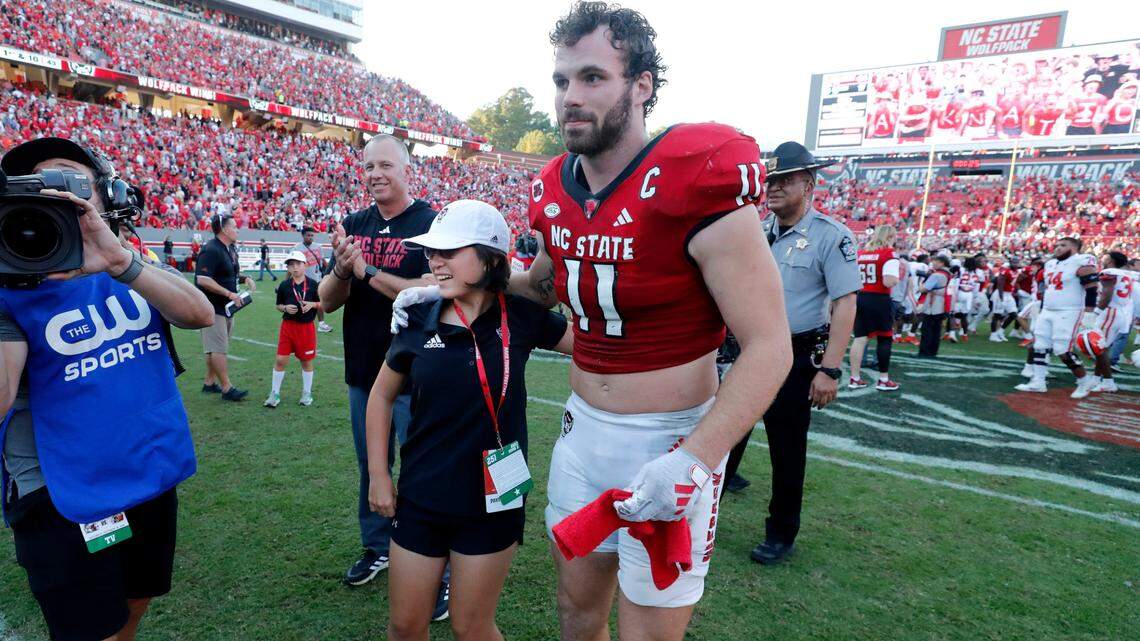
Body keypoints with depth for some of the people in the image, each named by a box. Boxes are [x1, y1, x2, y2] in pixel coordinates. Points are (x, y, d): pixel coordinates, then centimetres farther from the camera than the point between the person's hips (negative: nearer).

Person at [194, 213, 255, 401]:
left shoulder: (230, 249, 13)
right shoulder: (211, 250, -17)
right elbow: (202, 279, -24)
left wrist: (245, 278, 6)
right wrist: (230, 294, -23)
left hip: (227, 307, 10)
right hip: (213, 307, -10)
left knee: (218, 348, 16)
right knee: (219, 348, -5)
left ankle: (209, 383, 27)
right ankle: (227, 388, -1)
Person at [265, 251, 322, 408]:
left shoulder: (313, 284, -3)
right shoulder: (284, 285, 2)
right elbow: (278, 305, 11)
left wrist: (312, 304, -15)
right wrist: (285, 308, -10)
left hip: (306, 327, -1)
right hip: (288, 325, 1)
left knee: (306, 361, 10)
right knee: (280, 360, 0)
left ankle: (307, 393, 24)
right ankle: (275, 393, 13)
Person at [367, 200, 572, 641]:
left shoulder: (520, 317, -10)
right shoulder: (420, 320, -5)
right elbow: (382, 396, 8)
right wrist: (378, 475, 7)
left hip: (492, 502, -2)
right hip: (420, 499, 2)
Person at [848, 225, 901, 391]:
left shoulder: (860, 253, 9)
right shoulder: (889, 254, -10)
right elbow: (889, 282, -20)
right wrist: (899, 278, -1)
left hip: (860, 298, 6)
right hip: (880, 300, -6)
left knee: (860, 338, 8)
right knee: (885, 339, 7)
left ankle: (855, 378, 11)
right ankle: (883, 380, 14)